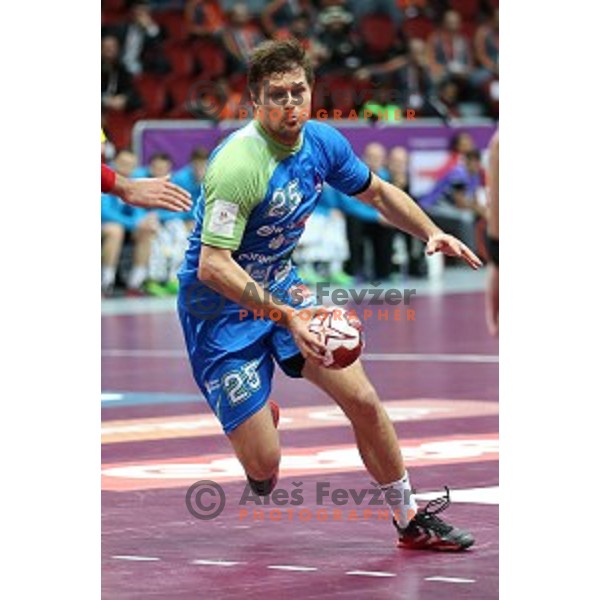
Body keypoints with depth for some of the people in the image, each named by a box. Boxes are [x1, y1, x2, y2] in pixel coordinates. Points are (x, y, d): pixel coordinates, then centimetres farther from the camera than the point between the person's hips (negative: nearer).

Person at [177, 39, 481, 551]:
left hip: (280, 287, 7)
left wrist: (432, 234, -2)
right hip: (220, 309, -7)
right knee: (264, 465, -7)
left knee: (364, 401, -2)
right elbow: (212, 265, -34)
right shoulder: (237, 164, -29)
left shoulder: (322, 142, -5)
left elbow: (378, 192, 14)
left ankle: (412, 521, 17)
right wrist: (285, 317, -42)